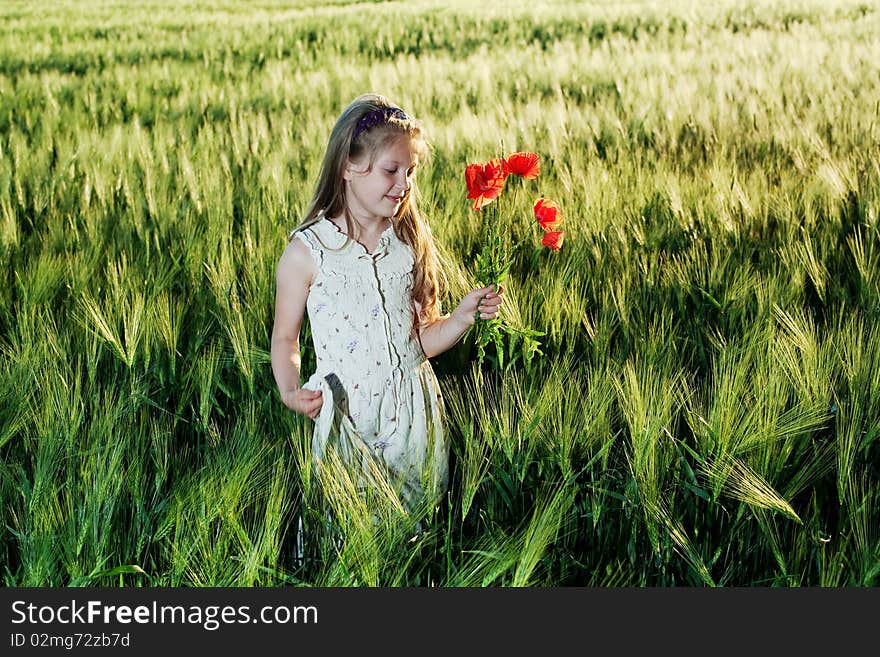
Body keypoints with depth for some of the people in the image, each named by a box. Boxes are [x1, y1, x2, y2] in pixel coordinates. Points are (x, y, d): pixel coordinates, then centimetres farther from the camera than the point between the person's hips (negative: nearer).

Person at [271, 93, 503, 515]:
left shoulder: (410, 242, 3)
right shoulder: (307, 251, -8)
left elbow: (419, 340, 8)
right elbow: (285, 337, 0)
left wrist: (463, 317, -9)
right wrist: (290, 392, -16)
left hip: (414, 414, 3)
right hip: (346, 418, -3)